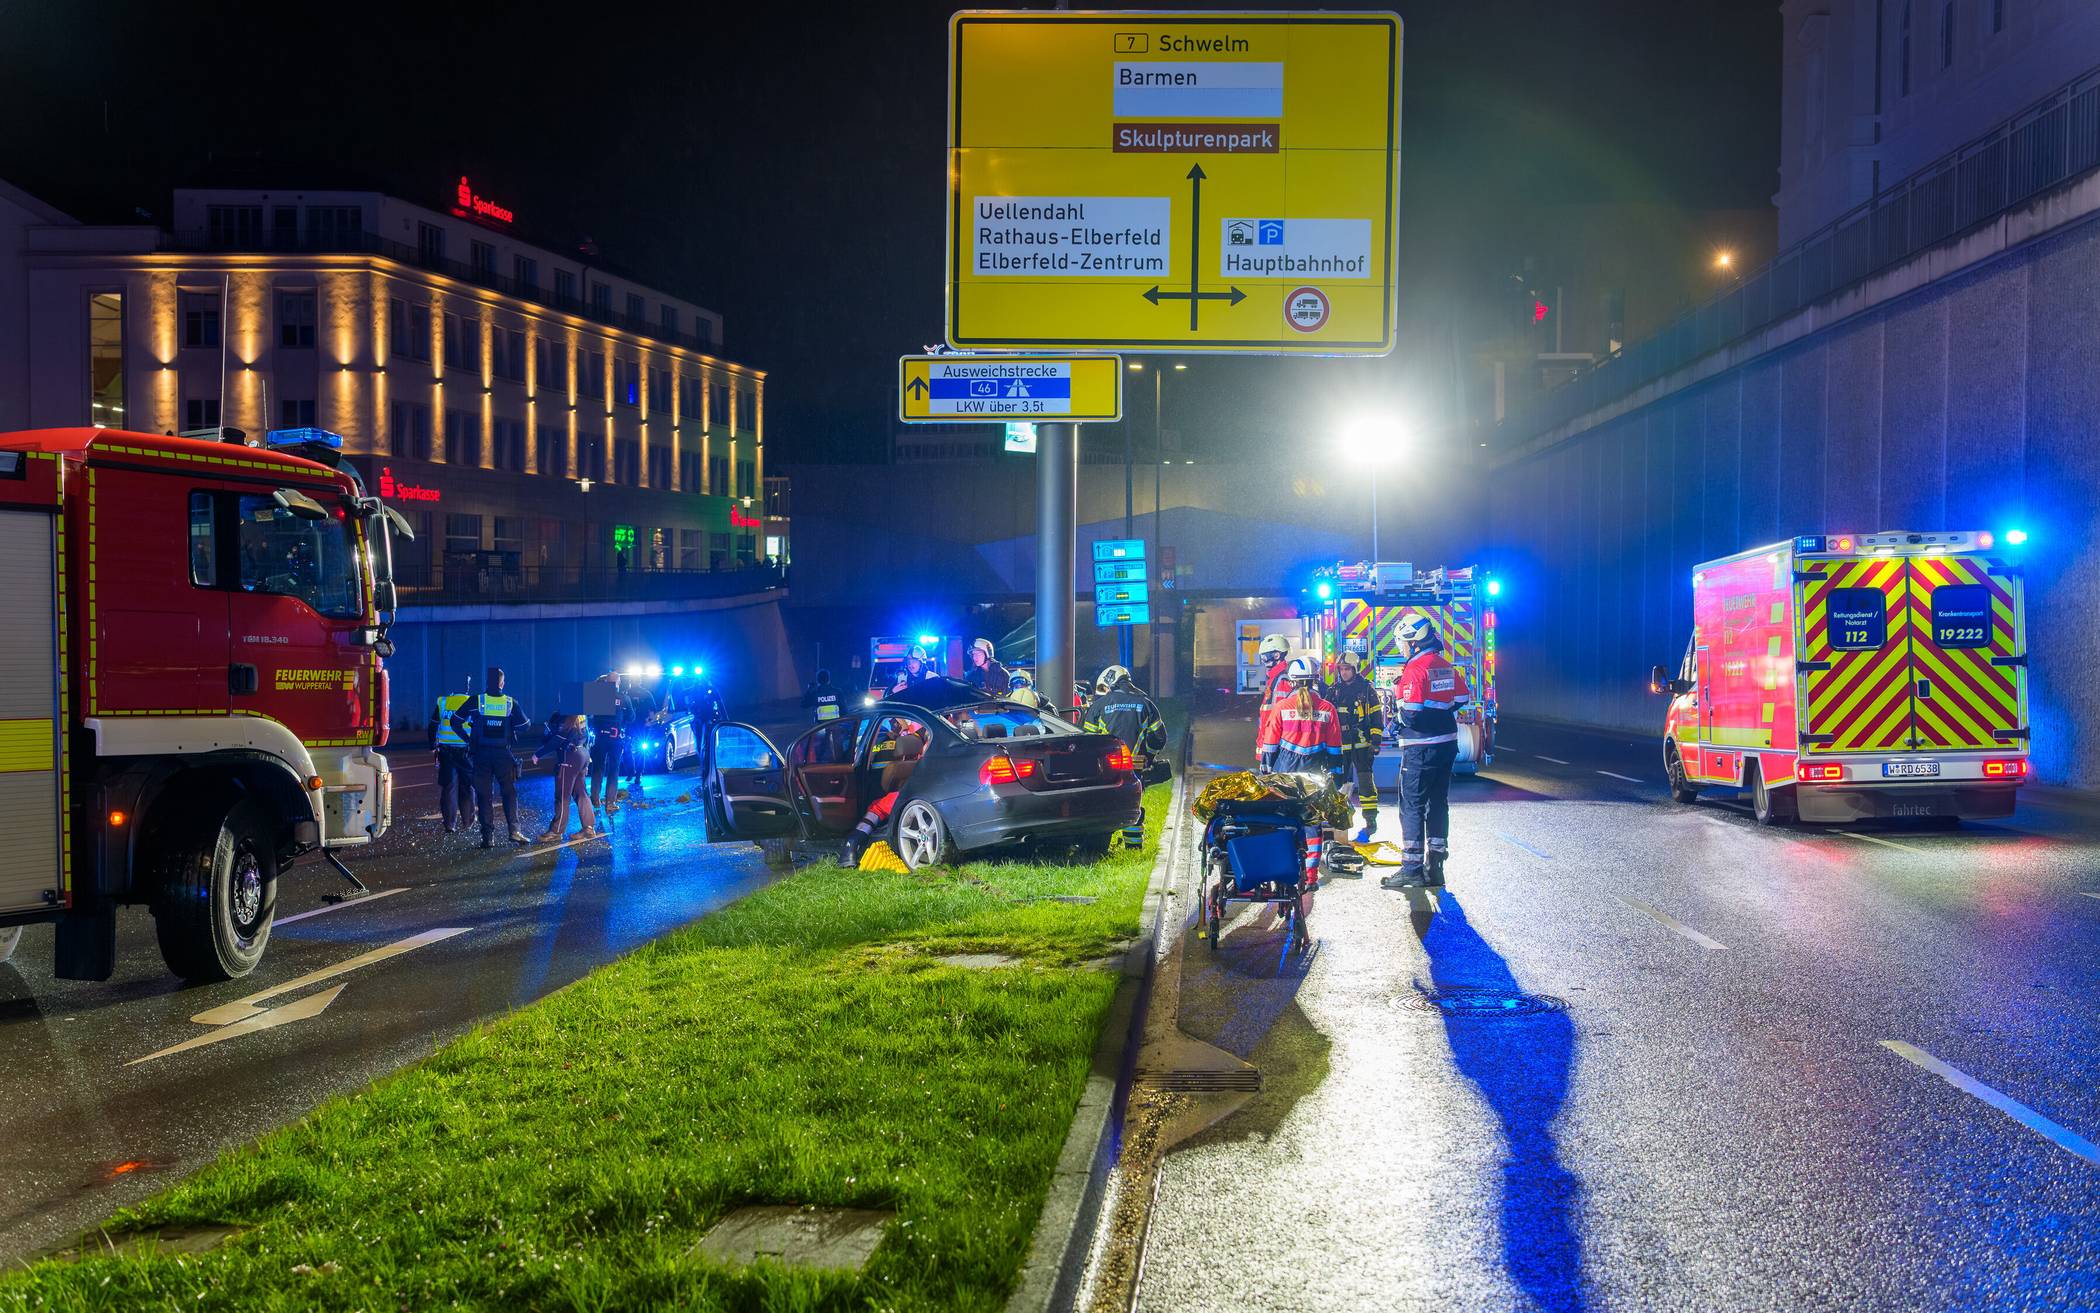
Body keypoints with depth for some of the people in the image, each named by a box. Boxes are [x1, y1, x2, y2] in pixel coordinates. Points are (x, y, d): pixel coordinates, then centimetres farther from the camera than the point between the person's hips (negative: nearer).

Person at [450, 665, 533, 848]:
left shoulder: (477, 701, -4)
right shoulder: (511, 702, -2)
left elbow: (455, 720, -2)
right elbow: (523, 725, 1)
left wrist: (466, 738, 8)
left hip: (481, 754, 0)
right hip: (503, 754, 1)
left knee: (484, 795, 4)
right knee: (509, 792, 11)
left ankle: (488, 836, 1)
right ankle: (514, 830, 1)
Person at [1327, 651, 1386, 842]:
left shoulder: (1366, 689, 1)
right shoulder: (1334, 690, 13)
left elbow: (1376, 715, 1)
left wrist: (1375, 741, -6)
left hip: (1361, 743, -4)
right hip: (1340, 744, 4)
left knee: (1365, 781, -8)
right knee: (1339, 781, 7)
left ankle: (1371, 821, -6)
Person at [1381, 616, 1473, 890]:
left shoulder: (1415, 670, -16)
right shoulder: (1447, 667, 8)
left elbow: (1410, 715, -20)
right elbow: (1462, 700, 15)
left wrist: (1398, 695, -2)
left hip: (1421, 750, -8)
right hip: (1447, 744, 8)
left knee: (1412, 805, -1)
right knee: (1438, 803, 13)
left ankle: (1412, 868, -2)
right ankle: (1435, 865, 17)